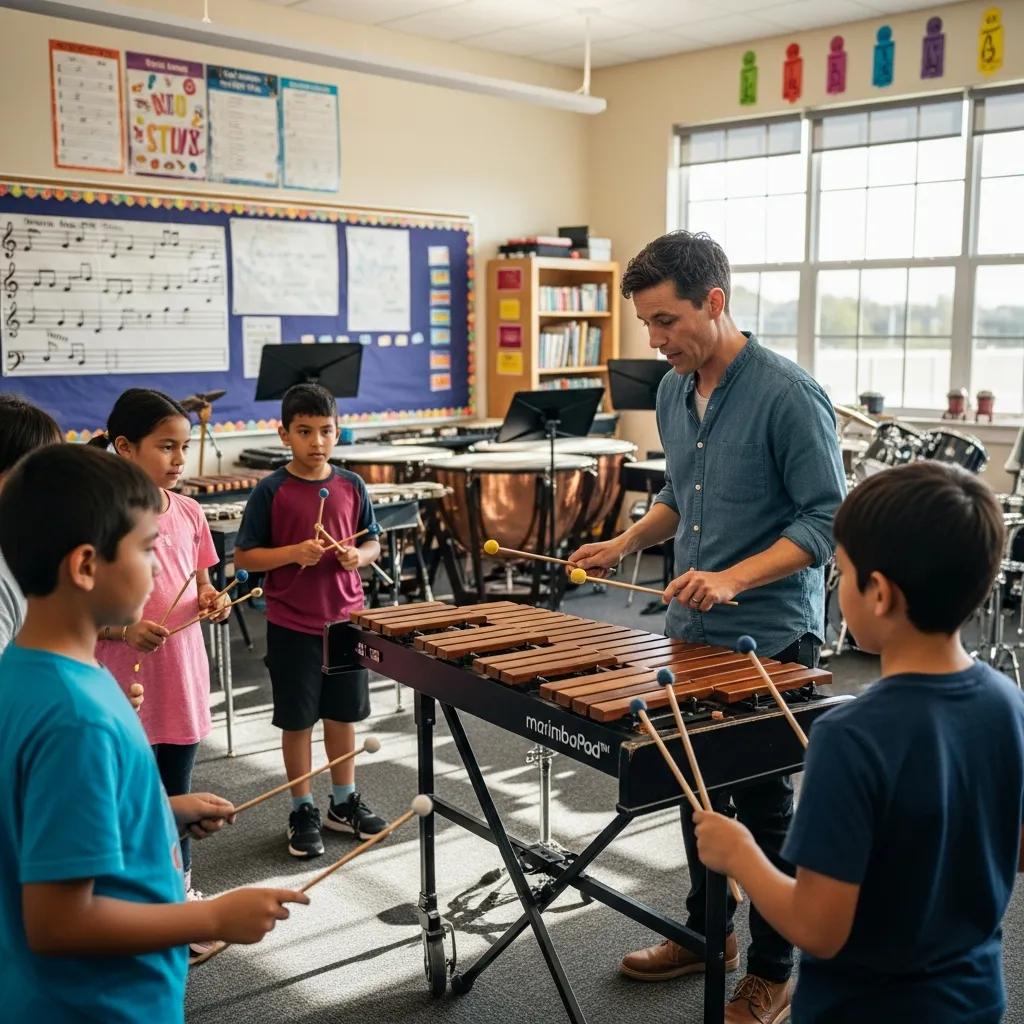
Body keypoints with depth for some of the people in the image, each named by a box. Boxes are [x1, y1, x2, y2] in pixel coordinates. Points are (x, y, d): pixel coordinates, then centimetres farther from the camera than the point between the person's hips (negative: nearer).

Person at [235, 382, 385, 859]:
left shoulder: (351, 486, 0)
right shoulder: (272, 491, -10)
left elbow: (373, 542, 10)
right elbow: (243, 556, -7)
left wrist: (359, 556, -13)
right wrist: (294, 553, -22)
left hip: (347, 619, 3)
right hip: (292, 627, -3)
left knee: (343, 713, 15)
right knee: (297, 720, 8)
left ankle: (344, 802, 32)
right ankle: (303, 811, 24)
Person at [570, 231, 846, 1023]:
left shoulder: (787, 394, -18)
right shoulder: (673, 390, 5)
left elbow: (828, 519, -18)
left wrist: (736, 578, -28)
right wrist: (627, 543, 3)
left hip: (770, 640, -7)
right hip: (691, 631, 7)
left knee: (764, 806, 6)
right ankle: (705, 931, 39)